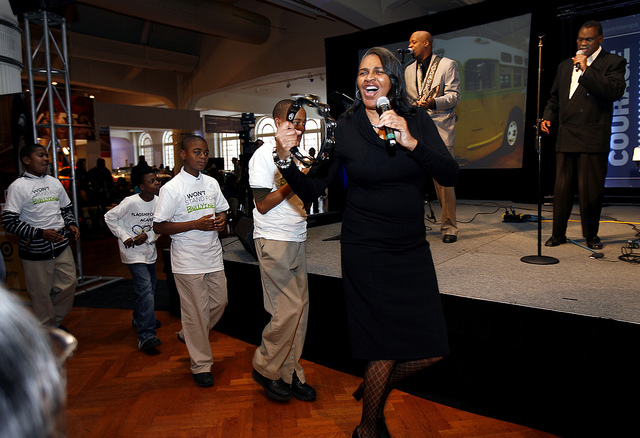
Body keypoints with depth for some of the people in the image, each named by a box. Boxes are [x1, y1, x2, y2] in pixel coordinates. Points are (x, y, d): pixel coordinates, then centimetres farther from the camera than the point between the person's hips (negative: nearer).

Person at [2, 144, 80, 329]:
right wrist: (40, 233, -20)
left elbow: (67, 208, 21)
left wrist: (71, 224, 2)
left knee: (69, 283, 10)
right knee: (41, 293, 6)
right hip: (35, 250, -5)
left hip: (61, 245, 6)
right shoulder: (18, 186, -9)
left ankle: (56, 322, 32)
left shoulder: (54, 182, 9)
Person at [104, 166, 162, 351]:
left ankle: (140, 319, 44)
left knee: (149, 289, 18)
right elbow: (110, 217, -8)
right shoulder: (131, 202, -17)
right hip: (133, 252, -6)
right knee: (145, 290, -16)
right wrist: (125, 237, -13)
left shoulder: (158, 201, -3)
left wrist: (147, 236, -12)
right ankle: (145, 336, -15)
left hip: (149, 250, 7)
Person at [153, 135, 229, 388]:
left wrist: (222, 220, -4)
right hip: (188, 260, -6)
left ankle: (188, 335, 39)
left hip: (213, 255, 6)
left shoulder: (211, 183, 7)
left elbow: (222, 210, 21)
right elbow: (158, 226, -12)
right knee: (196, 311, 2)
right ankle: (201, 365, 17)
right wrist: (197, 224, -20)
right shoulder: (171, 188, -10)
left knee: (219, 303, 12)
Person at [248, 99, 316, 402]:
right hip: (274, 241, -8)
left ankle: (289, 374, 19)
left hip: (297, 241, 8)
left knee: (300, 308, 7)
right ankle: (265, 368, 15)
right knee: (287, 310, -7)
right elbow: (263, 205, -12)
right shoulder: (264, 155, -7)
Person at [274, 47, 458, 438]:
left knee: (431, 351, 8)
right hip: (366, 249, -3)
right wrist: (286, 158, -22)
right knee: (385, 350, 1)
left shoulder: (417, 120, 2)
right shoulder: (345, 128, -3)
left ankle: (374, 389, 37)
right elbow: (311, 190, -5)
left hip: (413, 248, 4)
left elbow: (451, 175, -9)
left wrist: (410, 142, -22)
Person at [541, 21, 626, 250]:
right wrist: (548, 117, 7)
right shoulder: (565, 65, 20)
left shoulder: (613, 62, 5)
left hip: (593, 140, -4)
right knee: (561, 188, 5)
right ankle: (558, 233, 15)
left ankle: (591, 235, 16)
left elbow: (615, 91, -12)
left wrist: (586, 70, -12)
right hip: (565, 138, 4)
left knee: (590, 190, 0)